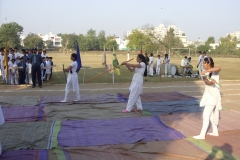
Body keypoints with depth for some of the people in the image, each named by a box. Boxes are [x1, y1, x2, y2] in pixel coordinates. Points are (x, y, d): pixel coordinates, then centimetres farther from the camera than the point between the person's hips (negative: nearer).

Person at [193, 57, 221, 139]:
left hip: (214, 95, -8)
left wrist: (207, 71, -40)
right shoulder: (204, 72, 2)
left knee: (206, 115, -11)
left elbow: (218, 68, -37)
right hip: (208, 94, 8)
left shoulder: (215, 70, -11)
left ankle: (202, 135, -9)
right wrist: (211, 81, -38)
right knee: (211, 114, 18)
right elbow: (206, 81, -16)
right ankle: (215, 132, 33)